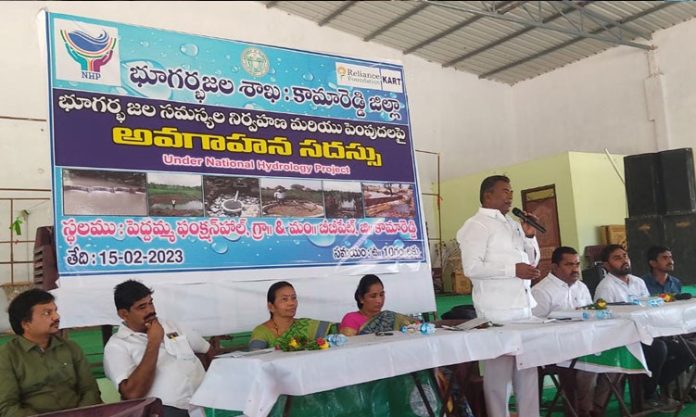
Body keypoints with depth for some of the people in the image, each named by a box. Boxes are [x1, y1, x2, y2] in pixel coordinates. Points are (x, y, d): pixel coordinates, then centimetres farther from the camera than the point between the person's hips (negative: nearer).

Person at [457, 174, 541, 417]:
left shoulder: (512, 224, 17)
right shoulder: (477, 225, -8)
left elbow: (532, 262, 22)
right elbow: (472, 267, -19)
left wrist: (530, 236, 6)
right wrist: (513, 269, -21)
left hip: (523, 305, 8)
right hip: (498, 310, -8)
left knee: (528, 369, 13)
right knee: (499, 370, 0)